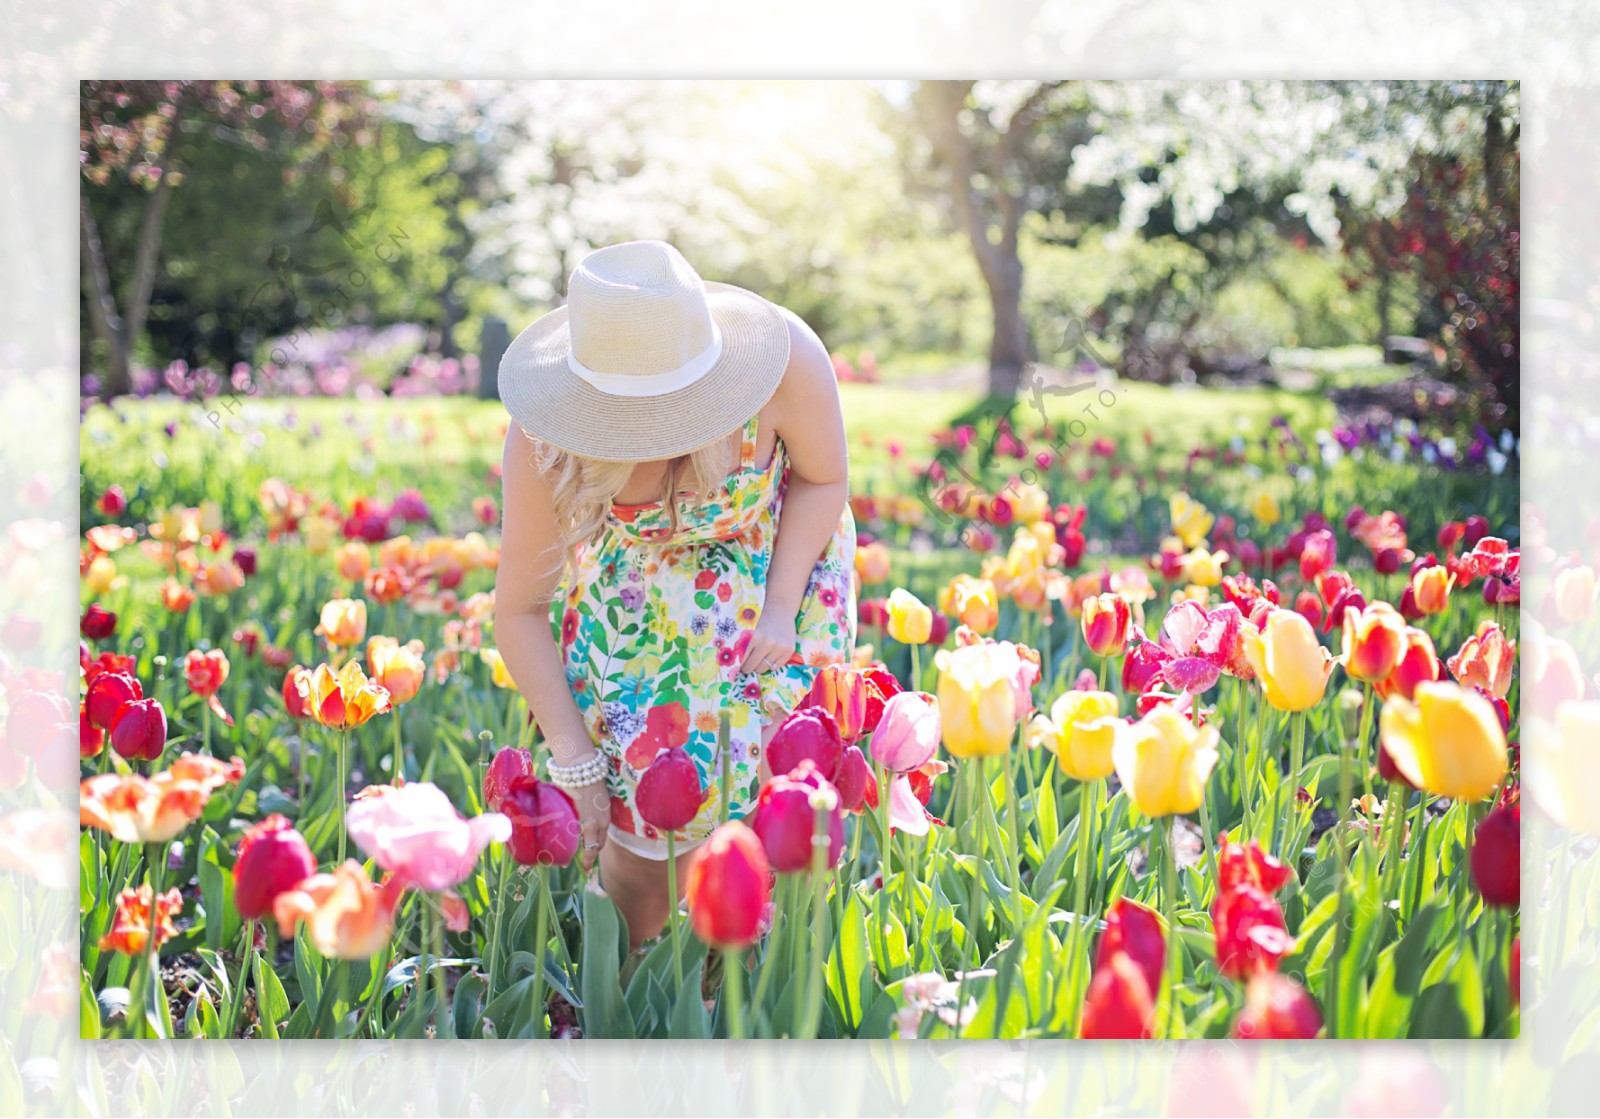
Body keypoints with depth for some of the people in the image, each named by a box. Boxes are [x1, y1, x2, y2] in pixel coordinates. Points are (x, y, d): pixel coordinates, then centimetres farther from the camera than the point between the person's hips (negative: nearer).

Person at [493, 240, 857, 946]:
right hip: (631, 580, 0)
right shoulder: (545, 441, -33)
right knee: (640, 795, -10)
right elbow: (520, 610, -19)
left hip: (777, 560, 1)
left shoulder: (788, 359, -35)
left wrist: (780, 610, -20)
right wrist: (574, 764, -20)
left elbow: (824, 479, -12)